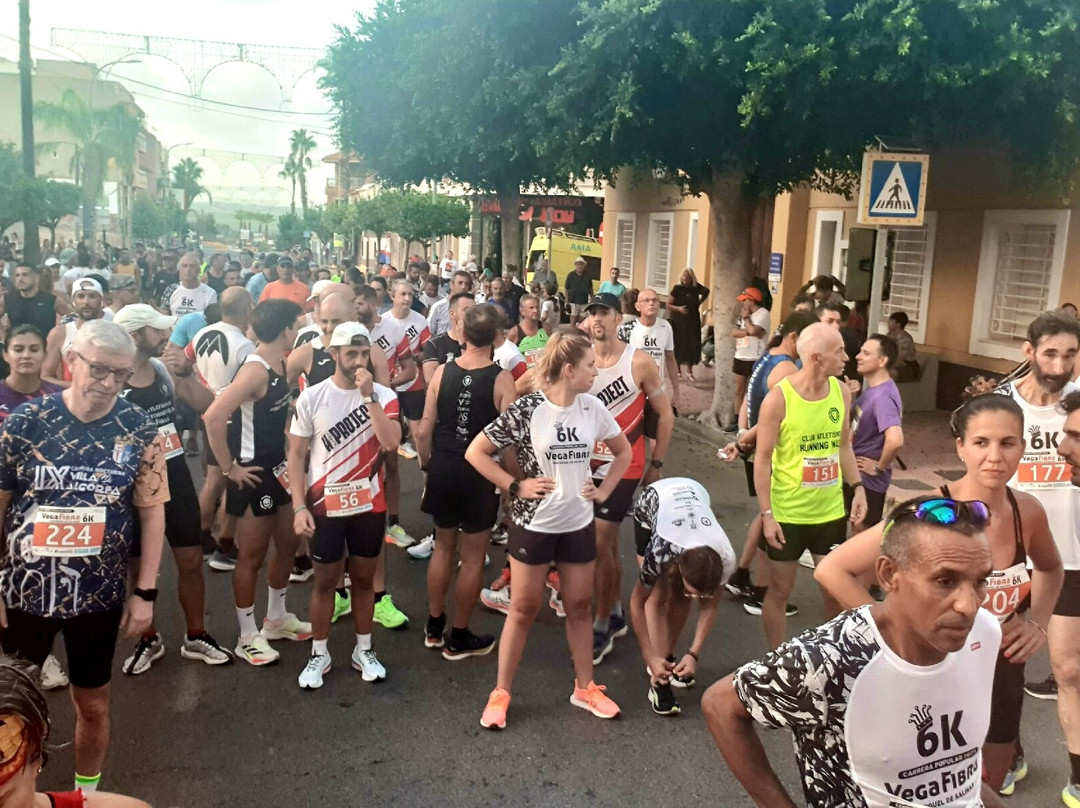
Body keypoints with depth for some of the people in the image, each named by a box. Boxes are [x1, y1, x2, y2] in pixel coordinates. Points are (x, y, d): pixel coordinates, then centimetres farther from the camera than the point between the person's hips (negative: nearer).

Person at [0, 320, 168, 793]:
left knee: (93, 704, 15)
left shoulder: (139, 431, -7)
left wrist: (145, 592, -4)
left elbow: (151, 512, -2)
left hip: (99, 595, 1)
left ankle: (87, 792, 39)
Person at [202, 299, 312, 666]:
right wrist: (229, 468, -22)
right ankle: (248, 636, 18)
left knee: (288, 543, 18)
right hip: (253, 474, -9)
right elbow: (213, 417, -32)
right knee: (252, 555, 3)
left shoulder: (279, 364, 5)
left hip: (277, 468, 9)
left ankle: (276, 619, 36)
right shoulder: (255, 370, -23)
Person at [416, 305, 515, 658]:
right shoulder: (502, 378, -13)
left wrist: (427, 465, 15)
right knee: (473, 557, 10)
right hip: (479, 473, -4)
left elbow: (424, 430, -1)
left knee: (443, 547, 21)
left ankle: (434, 627, 34)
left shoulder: (442, 371, -4)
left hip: (443, 469, 4)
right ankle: (459, 638, 22)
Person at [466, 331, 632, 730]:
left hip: (579, 525, 4)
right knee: (523, 609, 8)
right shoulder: (526, 410, -16)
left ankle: (585, 688, 31)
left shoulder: (594, 408, -3)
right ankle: (501, 692, 22)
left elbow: (623, 451, 13)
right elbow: (475, 452, -12)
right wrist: (515, 487, -14)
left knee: (579, 606, 14)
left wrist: (604, 491, 4)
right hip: (534, 525, -4)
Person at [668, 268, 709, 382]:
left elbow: (706, 291, 20)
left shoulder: (696, 288, 1)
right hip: (678, 321, -3)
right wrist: (678, 308, -21)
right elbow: (668, 305, -7)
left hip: (693, 321, 3)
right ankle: (678, 371, 13)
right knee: (678, 345, -1)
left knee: (692, 345, 2)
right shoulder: (677, 288, -6)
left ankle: (689, 371, 15)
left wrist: (699, 302, 12)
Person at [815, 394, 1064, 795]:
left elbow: (1050, 568, 15)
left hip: (999, 671, 4)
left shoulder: (1028, 511, -9)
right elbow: (832, 570, -24)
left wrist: (1037, 623, 0)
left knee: (988, 788, 22)